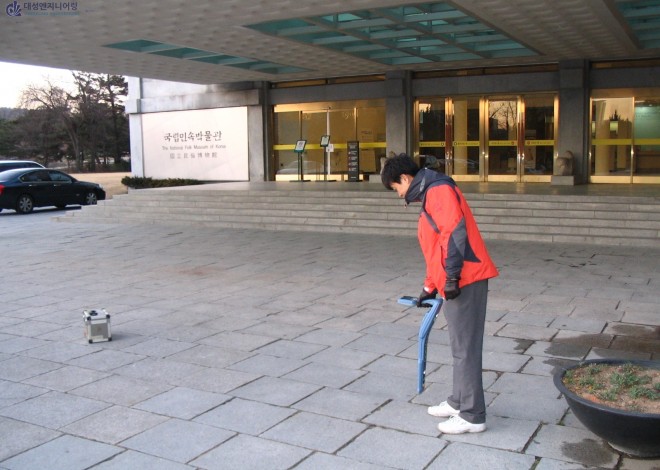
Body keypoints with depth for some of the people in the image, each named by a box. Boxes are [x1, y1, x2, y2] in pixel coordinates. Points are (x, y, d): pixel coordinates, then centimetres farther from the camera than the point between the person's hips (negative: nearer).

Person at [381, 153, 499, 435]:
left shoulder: (439, 190, -10)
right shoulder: (429, 197, 21)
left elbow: (454, 233, -22)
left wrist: (451, 277, -23)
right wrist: (429, 288, 30)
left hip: (464, 281, -10)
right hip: (453, 283, 10)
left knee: (465, 348, -3)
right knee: (460, 346, 18)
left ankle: (472, 416, 6)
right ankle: (459, 402, 31)